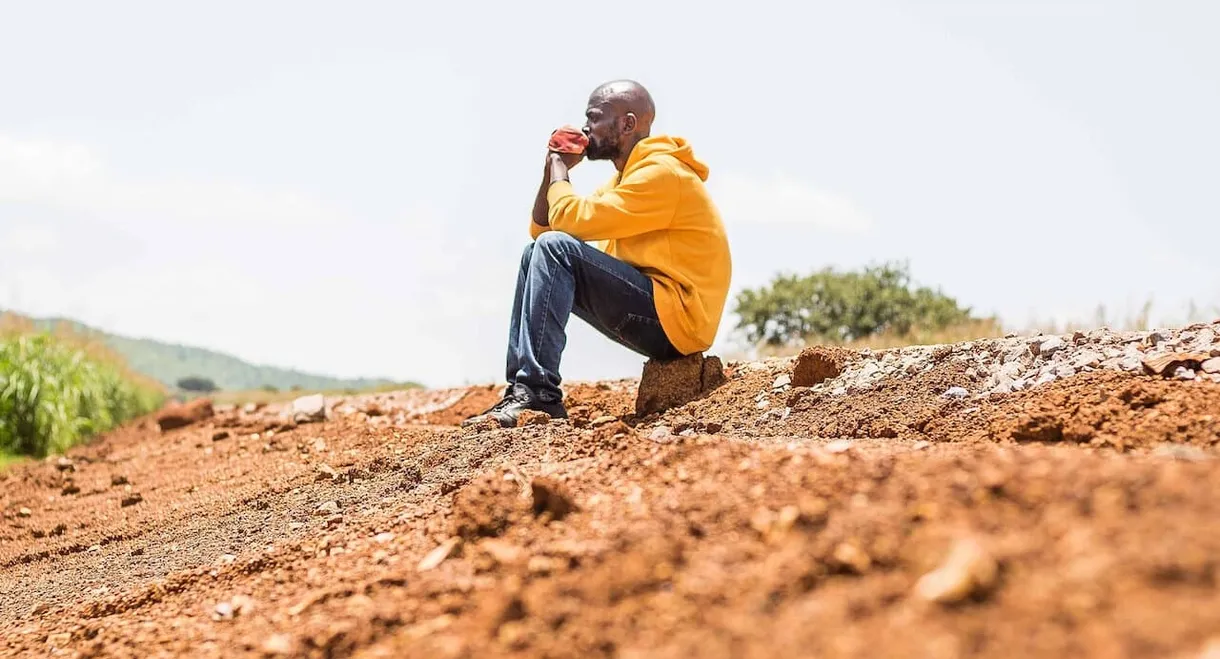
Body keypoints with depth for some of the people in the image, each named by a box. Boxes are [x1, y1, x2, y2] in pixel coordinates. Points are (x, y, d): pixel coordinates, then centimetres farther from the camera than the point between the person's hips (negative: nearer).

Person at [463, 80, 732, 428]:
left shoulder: (662, 172, -13)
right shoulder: (623, 177, 18)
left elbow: (575, 220, -22)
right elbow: (541, 228, 18)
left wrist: (559, 166, -4)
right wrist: (554, 167, 5)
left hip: (677, 318, -10)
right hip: (653, 319, 10)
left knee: (554, 248, -19)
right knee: (536, 253, 9)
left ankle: (539, 392, -24)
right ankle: (521, 386, -2)